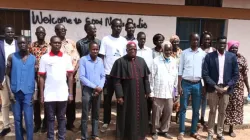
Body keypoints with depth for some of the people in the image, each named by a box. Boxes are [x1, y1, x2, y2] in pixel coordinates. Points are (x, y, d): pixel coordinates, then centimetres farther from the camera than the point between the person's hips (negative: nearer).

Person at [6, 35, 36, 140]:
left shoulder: (33, 59, 3)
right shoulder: (11, 57, 3)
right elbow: (8, 75, 4)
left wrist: (35, 94, -1)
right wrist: (10, 92, -5)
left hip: (28, 93, -1)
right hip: (15, 92, 1)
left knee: (29, 120, 0)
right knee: (17, 119, 10)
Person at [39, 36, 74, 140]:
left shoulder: (67, 57, 2)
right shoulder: (44, 58, -1)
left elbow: (70, 76, 3)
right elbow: (42, 77, 1)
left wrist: (70, 93, 0)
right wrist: (41, 95, -1)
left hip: (63, 94, 1)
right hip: (49, 95, 0)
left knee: (61, 118, 12)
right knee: (50, 118, 11)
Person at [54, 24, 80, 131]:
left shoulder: (72, 43, 9)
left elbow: (77, 59, 4)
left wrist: (74, 72, -9)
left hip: (72, 77, 3)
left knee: (72, 100, 10)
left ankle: (70, 123, 23)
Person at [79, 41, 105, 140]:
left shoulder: (100, 60, 7)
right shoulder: (83, 60, -7)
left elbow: (103, 76, 7)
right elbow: (82, 77, -12)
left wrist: (100, 87, -10)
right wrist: (94, 86, -14)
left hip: (98, 90, 4)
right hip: (87, 90, -4)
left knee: (96, 114, 13)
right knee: (85, 115, 1)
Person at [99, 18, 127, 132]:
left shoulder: (124, 41, 7)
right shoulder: (105, 39, -2)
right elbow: (101, 57, -3)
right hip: (108, 74, -2)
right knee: (107, 99, 8)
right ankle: (106, 122, 21)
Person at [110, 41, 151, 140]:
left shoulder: (141, 61, 7)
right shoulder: (120, 62, -7)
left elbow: (146, 77, 11)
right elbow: (117, 80, -10)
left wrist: (147, 91, 6)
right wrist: (119, 95, -15)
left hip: (140, 94, 4)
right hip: (126, 94, -4)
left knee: (140, 115, 14)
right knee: (126, 116, 6)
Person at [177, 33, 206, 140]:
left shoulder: (203, 53, 4)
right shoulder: (184, 53, 1)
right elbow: (180, 70, 0)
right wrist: (179, 86, -5)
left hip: (197, 84, 2)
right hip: (186, 83, -1)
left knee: (196, 109, 9)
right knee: (183, 108, 4)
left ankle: (194, 131, 23)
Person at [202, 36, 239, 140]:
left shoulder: (232, 57, 3)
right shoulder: (209, 56, -4)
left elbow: (235, 75, 3)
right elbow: (205, 74, -7)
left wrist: (227, 87, -8)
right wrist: (215, 86, -14)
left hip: (226, 89, 2)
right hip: (213, 88, -2)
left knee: (222, 112, 12)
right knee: (212, 111, 6)